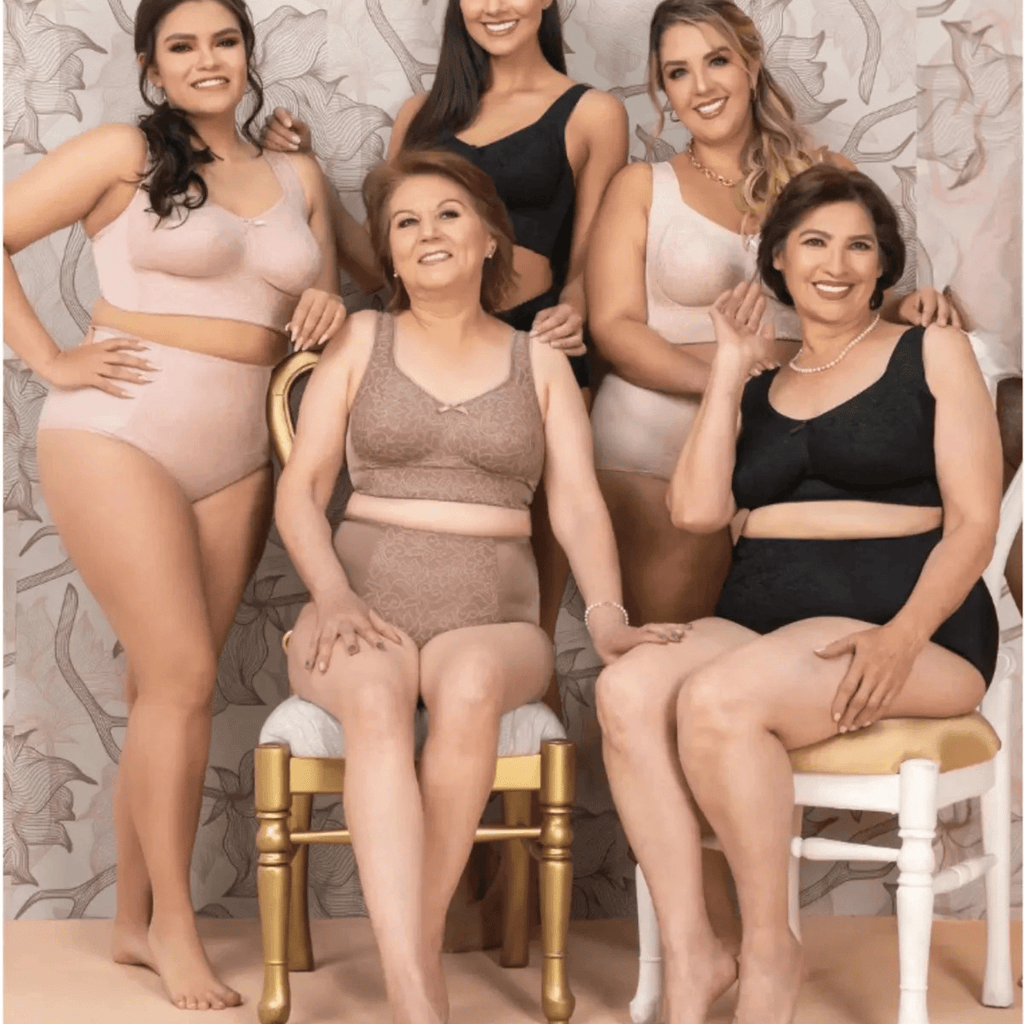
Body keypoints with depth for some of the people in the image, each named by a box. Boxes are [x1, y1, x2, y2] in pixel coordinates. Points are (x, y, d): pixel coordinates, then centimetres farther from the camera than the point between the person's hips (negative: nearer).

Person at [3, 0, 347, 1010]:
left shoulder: (295, 177, 15)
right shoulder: (124, 153, -1)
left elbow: (318, 312, 22)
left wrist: (328, 304, -1)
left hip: (237, 457, 5)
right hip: (120, 436, -5)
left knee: (166, 687, 8)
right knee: (182, 676, -10)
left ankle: (135, 922, 16)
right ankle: (173, 923, 2)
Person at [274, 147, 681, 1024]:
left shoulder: (539, 365, 14)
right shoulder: (362, 340, 13)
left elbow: (578, 504, 3)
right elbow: (300, 488, 6)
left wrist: (606, 613, -16)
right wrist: (333, 595, -13)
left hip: (492, 617, 1)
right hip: (367, 601, 0)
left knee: (471, 686, -37)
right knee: (375, 700, -37)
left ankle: (409, 952, -28)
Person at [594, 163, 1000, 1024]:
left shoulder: (931, 354, 9)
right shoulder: (759, 388, 21)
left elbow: (973, 522, -1)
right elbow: (697, 509, 5)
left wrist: (904, 637, -18)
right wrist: (730, 370, 8)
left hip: (903, 619, -4)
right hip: (760, 617, 4)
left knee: (717, 698, -32)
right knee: (629, 687, -27)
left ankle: (769, 951, -15)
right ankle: (690, 953, -22)